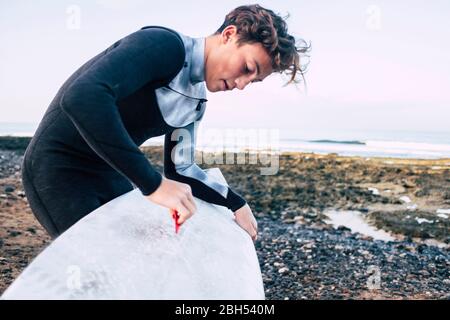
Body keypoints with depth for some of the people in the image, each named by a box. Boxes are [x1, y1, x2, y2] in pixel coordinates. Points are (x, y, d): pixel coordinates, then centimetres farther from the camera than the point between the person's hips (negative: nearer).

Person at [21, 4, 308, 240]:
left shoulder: (196, 102, 2)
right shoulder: (165, 45, -24)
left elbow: (179, 170, 9)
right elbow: (82, 97, -39)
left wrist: (236, 203, -2)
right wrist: (153, 184, -39)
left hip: (111, 174, 8)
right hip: (59, 168, -8)